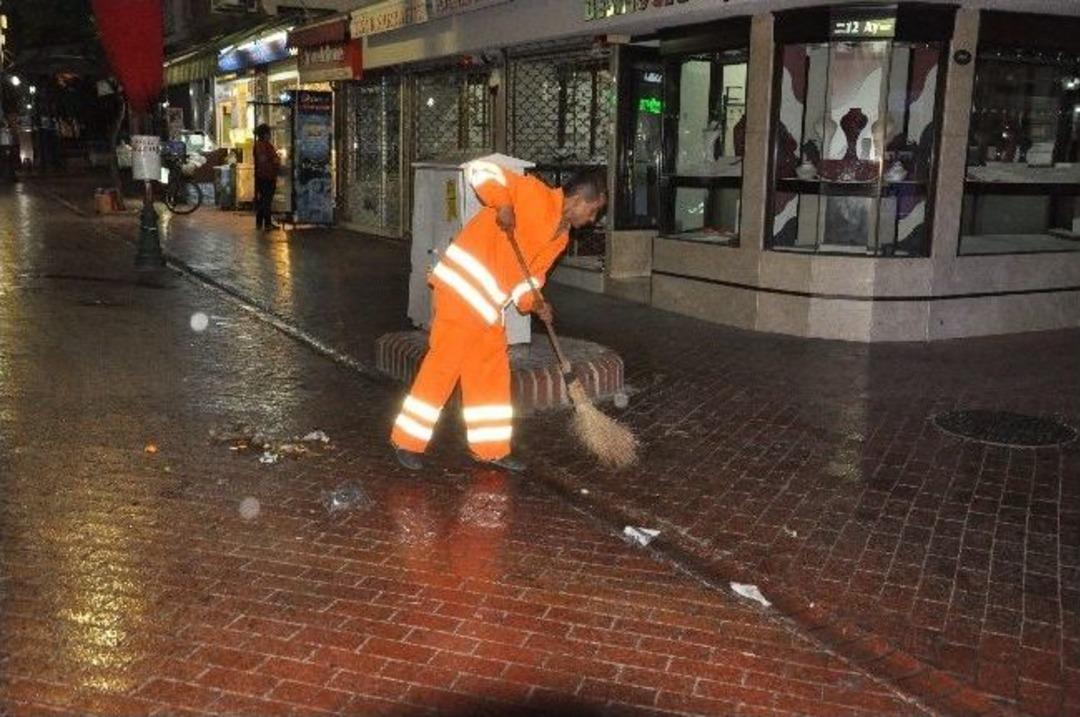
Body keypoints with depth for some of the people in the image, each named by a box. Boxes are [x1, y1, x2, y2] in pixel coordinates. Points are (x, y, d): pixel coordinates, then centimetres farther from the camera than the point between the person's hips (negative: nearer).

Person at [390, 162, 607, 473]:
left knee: (491, 371, 11)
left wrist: (533, 302, -2)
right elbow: (480, 169, -13)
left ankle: (491, 448, 21)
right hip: (462, 285, -9)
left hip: (489, 303, 9)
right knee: (444, 363, -5)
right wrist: (503, 204, -25)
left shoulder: (561, 236, 13)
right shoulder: (534, 194, -12)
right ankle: (407, 442, 6)